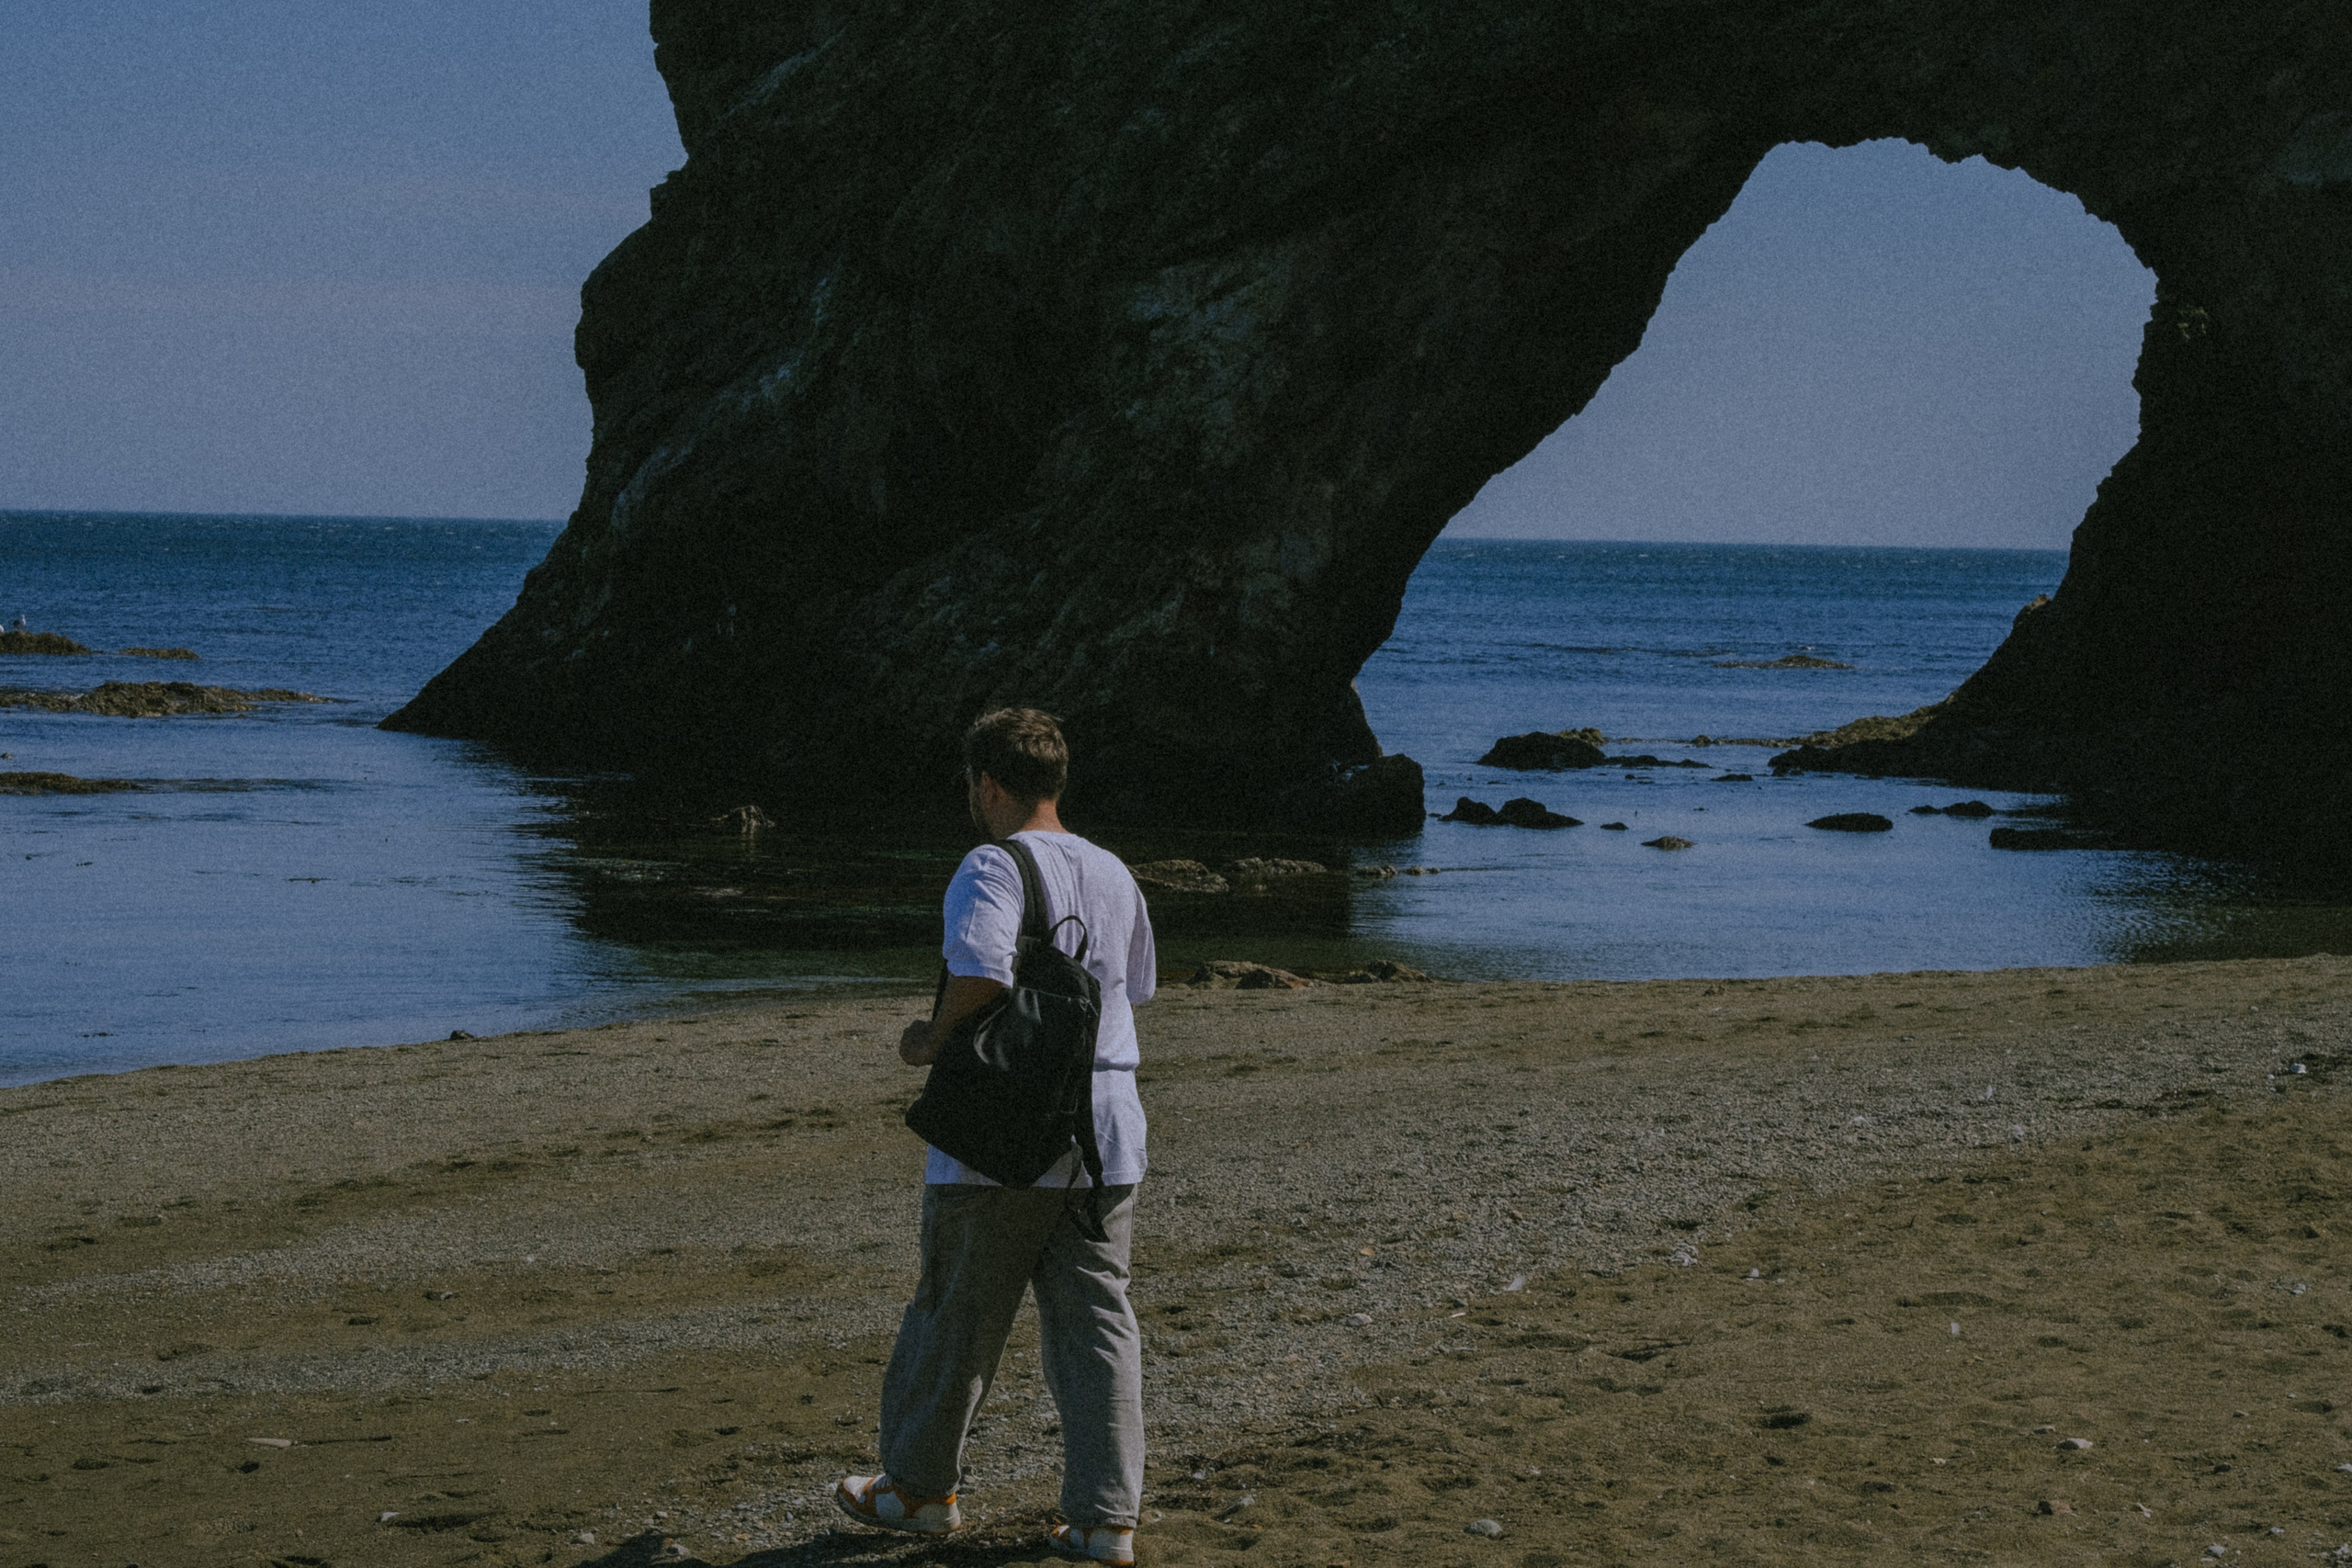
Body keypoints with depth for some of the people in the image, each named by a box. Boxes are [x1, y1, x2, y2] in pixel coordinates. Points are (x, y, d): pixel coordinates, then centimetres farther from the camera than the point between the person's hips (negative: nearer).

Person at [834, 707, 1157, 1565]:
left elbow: (981, 979, -26)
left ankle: (920, 1485, 24)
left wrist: (930, 1042, -9)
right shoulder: (1115, 875, 12)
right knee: (1096, 1323, 7)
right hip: (1106, 1139, 6)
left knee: (955, 1315, 10)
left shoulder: (991, 870, -12)